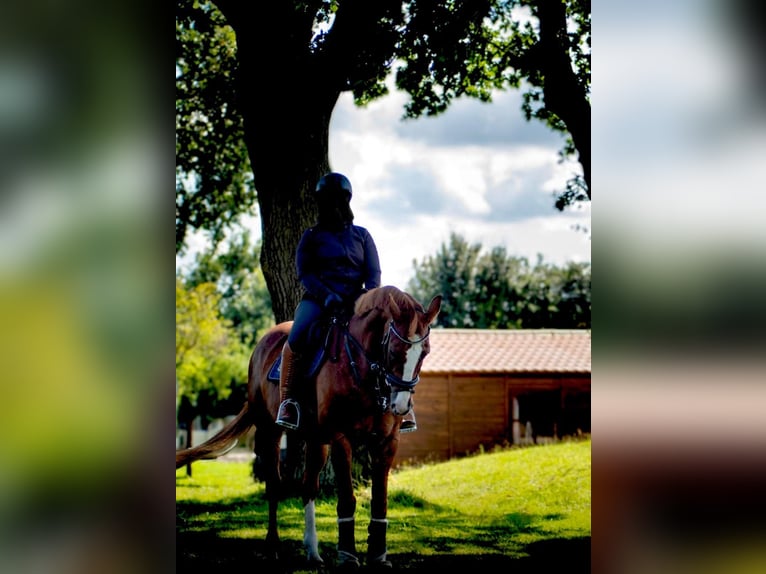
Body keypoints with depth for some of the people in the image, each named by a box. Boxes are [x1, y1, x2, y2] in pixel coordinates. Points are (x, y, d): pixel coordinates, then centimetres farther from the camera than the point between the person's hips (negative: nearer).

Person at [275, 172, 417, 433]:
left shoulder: (361, 235, 16)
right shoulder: (311, 236, 10)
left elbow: (373, 273, 8)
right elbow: (304, 273, 0)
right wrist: (326, 295, -17)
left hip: (355, 301, 2)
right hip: (318, 300, -2)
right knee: (296, 339, -31)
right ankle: (287, 401, -20)